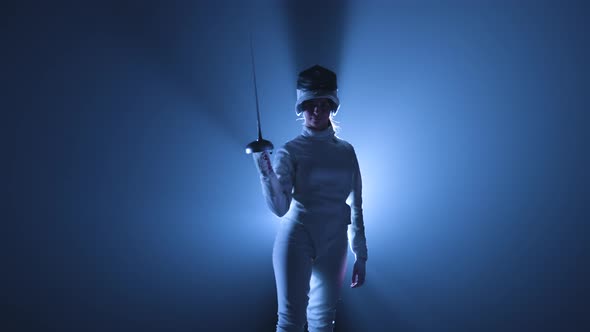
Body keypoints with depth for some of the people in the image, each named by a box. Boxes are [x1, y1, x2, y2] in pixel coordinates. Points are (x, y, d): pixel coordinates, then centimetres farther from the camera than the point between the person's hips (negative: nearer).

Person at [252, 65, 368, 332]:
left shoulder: (346, 151, 6)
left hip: (334, 243, 4)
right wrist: (265, 170, -28)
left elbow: (356, 206, 9)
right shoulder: (290, 151, -4)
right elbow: (279, 208, -14)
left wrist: (360, 255, 9)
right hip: (296, 237, -3)